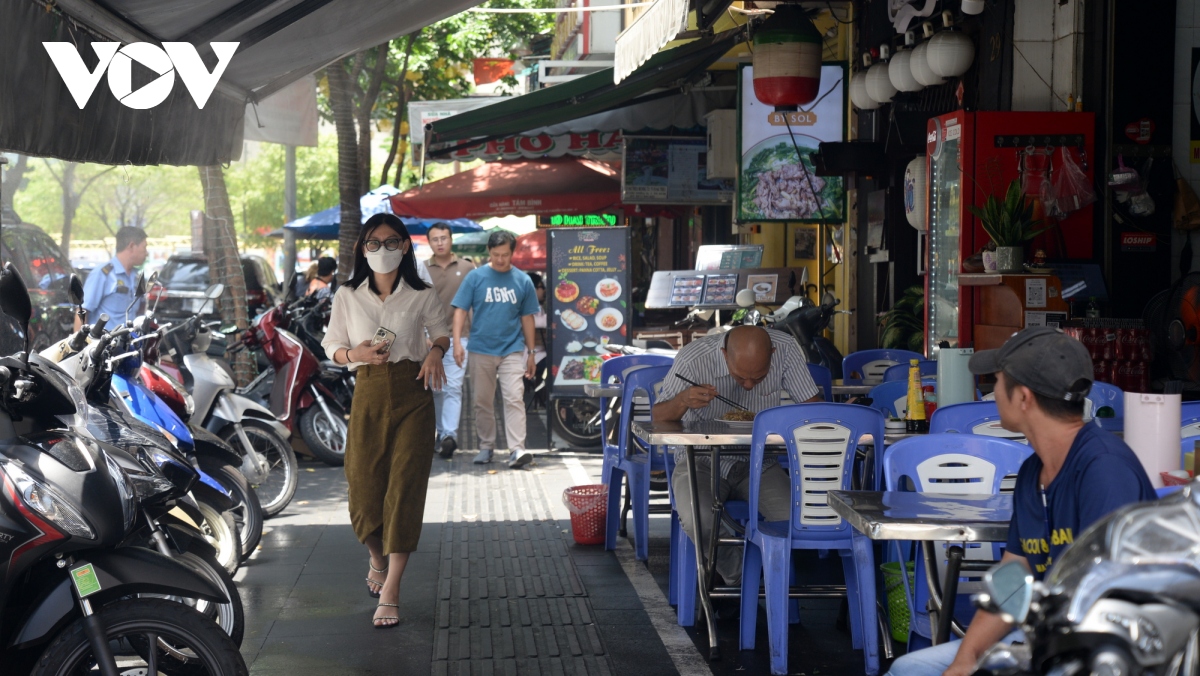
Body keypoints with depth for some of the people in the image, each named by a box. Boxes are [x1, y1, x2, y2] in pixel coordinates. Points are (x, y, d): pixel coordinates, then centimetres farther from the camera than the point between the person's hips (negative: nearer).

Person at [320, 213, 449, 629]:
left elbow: (442, 330, 17)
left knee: (405, 486, -9)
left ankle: (390, 591, -8)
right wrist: (355, 353, -11)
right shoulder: (347, 297, 4)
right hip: (368, 395, 1)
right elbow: (332, 345, 10)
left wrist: (436, 351, -5)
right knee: (364, 487, 3)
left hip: (413, 395, -1)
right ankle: (377, 559, 36)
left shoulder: (421, 296, 3)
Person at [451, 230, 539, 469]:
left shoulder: (523, 281, 4)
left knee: (514, 399, -11)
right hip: (481, 350, 0)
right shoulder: (475, 277, 0)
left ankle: (517, 449, -14)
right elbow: (461, 310, 0)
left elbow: (527, 318, 10)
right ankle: (486, 447, 21)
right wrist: (457, 342, -11)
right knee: (483, 402, 9)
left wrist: (531, 352, 11)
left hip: (512, 350, 0)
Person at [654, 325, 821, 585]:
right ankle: (737, 575, -1)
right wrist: (683, 400, -32)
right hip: (702, 460, -2)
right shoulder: (693, 359, -20)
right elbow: (658, 418, -8)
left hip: (758, 462, 2)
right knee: (697, 520, -32)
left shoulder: (785, 349, -14)